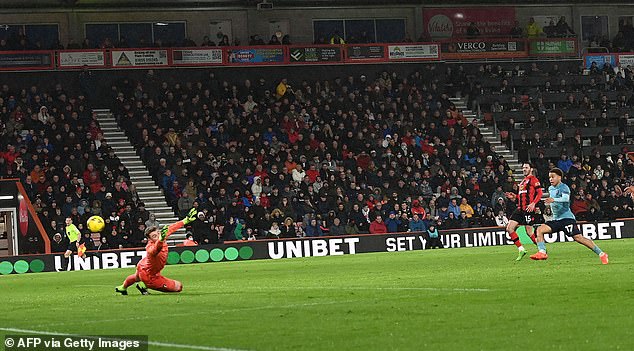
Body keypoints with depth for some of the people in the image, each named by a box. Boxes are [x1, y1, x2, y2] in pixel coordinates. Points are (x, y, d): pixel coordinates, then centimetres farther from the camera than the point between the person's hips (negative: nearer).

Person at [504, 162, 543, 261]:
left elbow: (539, 193, -12)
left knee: (529, 232, -7)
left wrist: (533, 204, -24)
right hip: (520, 209, 9)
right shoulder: (523, 181, 23)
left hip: (528, 209, -9)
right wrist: (514, 197, 13)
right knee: (509, 228, -3)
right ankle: (521, 250, 0)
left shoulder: (533, 179, -4)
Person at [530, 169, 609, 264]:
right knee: (540, 230, -9)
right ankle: (542, 253, -15)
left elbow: (566, 198, -30)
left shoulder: (564, 187, -9)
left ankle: (601, 254, -12)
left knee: (577, 237, -17)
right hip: (556, 219, 8)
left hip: (566, 217, -8)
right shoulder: (551, 188, 16)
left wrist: (554, 200, -44)